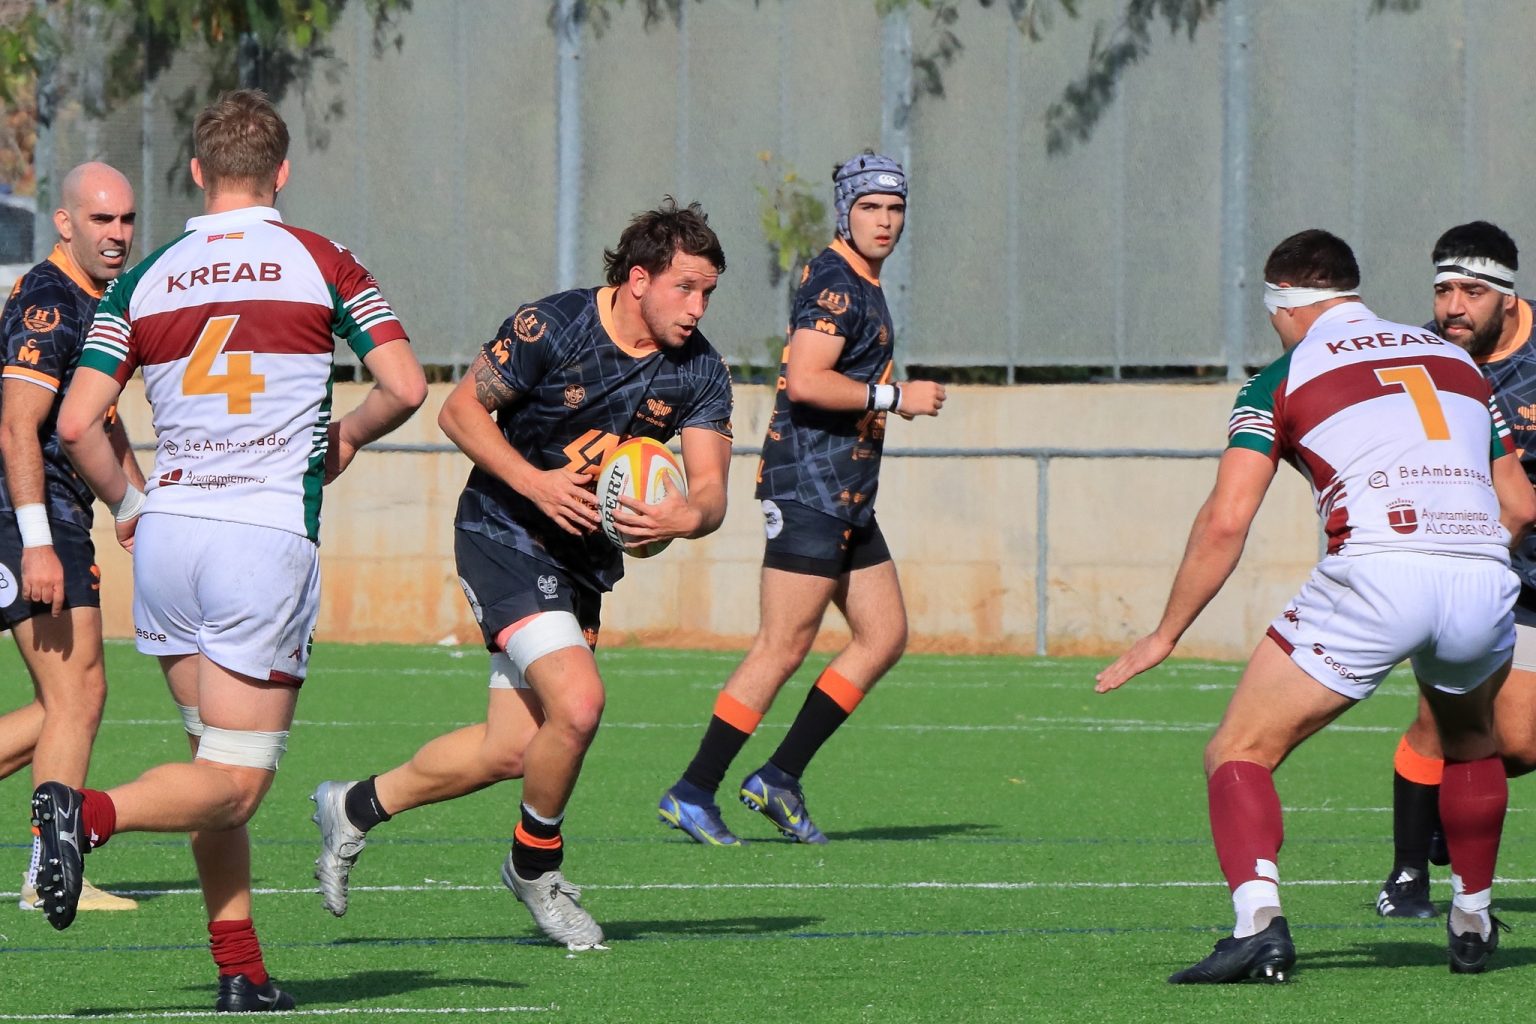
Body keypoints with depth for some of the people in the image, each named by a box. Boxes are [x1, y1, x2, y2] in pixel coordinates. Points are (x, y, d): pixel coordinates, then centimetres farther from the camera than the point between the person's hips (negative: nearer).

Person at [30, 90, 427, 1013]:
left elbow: (76, 422, 1)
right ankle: (91, 813, -31)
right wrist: (347, 436, 16)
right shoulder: (323, 265, 1)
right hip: (268, 532, -4)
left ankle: (241, 968, 9)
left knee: (218, 759, 16)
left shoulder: (146, 281, 8)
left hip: (168, 529, 4)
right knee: (238, 783, -5)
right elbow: (406, 387, -4)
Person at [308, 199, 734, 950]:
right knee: (577, 702, -23)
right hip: (503, 536, -6)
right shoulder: (551, 327, -19)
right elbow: (460, 410, -11)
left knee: (512, 748, 6)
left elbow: (710, 490, -8)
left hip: (586, 553, 6)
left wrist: (681, 517, -32)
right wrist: (537, 482, -24)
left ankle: (356, 808, 29)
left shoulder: (699, 371, -6)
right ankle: (535, 865, 3)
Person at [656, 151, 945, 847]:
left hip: (847, 497, 10)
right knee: (784, 648, -10)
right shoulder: (834, 282, -13)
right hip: (809, 489, -10)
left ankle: (780, 777, 9)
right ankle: (693, 792, -5)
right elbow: (806, 380, -25)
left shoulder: (861, 285, 18)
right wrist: (895, 396, -18)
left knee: (884, 636, 8)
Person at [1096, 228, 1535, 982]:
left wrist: (1164, 635, 11)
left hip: (1374, 577, -4)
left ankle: (1259, 922, -18)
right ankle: (1473, 927, 39)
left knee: (1239, 754, 5)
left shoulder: (1283, 379, 12)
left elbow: (1226, 522, 3)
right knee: (1468, 742, 36)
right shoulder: (1456, 360, 25)